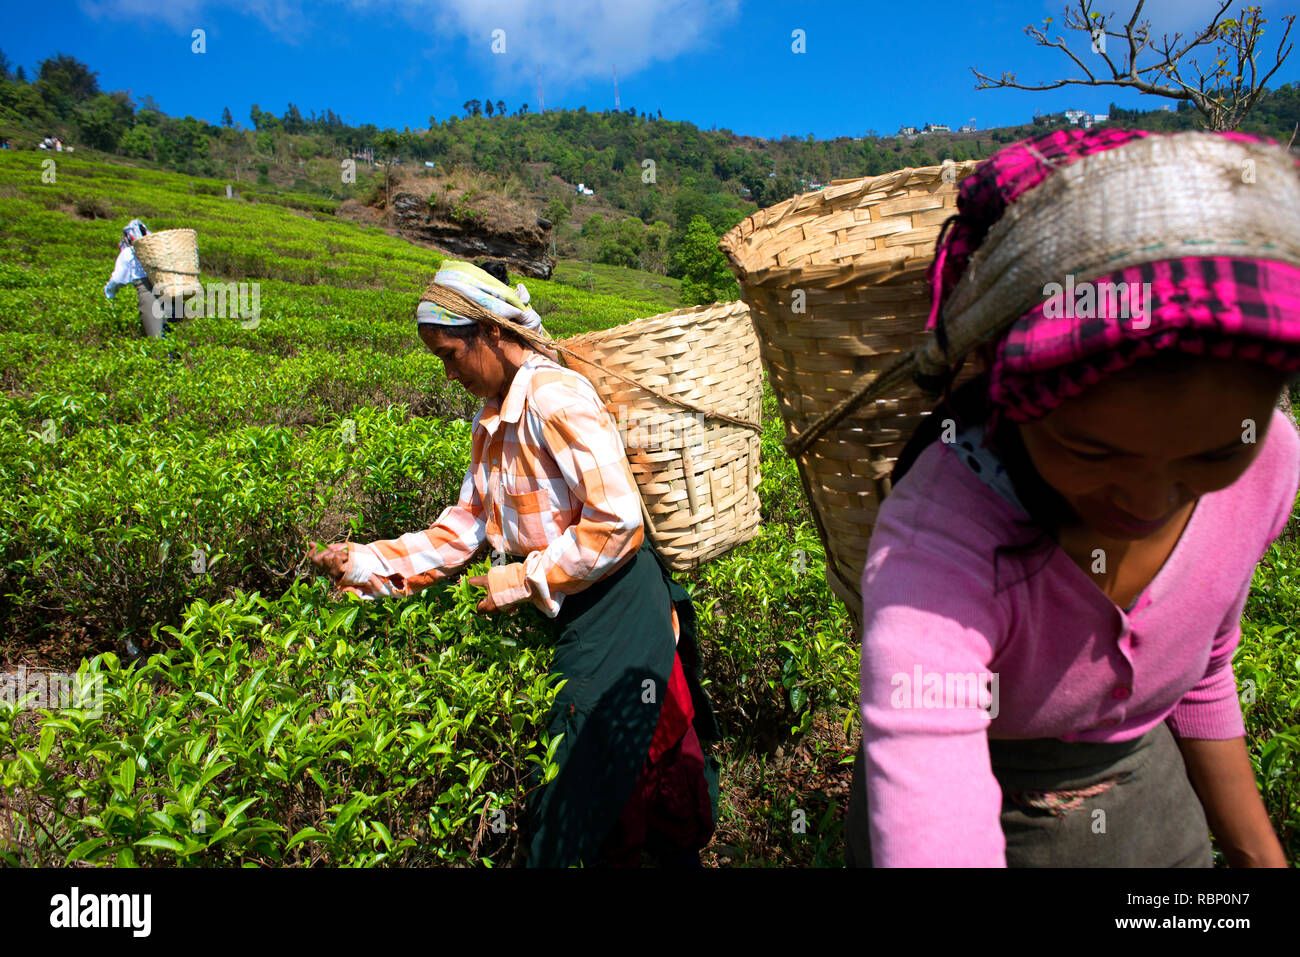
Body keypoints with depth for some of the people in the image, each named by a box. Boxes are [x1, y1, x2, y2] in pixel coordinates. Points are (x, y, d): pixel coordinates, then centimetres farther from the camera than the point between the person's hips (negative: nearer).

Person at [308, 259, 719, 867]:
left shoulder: (556, 398, -20)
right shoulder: (492, 420, 9)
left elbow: (616, 523, -25)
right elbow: (464, 528, 8)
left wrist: (523, 580, -17)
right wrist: (367, 563, -2)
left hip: (616, 611, -8)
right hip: (564, 617, 8)